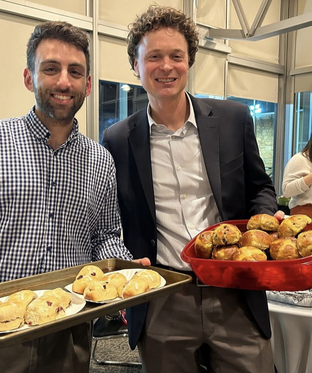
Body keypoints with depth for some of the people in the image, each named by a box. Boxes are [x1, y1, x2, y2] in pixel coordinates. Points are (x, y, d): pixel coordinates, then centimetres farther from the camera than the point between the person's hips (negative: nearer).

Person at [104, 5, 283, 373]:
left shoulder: (233, 118, 0)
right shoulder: (118, 140, -1)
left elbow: (258, 188, 9)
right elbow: (111, 222, 8)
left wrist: (268, 219, -11)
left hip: (235, 299, 1)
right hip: (160, 306, 0)